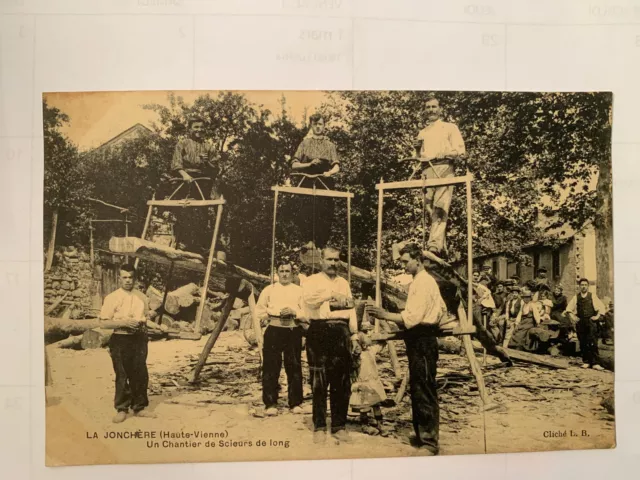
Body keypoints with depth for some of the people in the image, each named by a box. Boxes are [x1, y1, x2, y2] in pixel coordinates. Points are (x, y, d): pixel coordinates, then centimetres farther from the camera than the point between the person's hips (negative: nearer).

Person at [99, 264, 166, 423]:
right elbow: (104, 323, -8)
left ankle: (139, 407, 21)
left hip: (139, 339, 4)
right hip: (120, 340, -4)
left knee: (140, 375, 8)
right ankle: (122, 409, 15)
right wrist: (124, 322, -19)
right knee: (122, 376, 1)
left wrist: (158, 326, 0)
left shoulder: (142, 297, 9)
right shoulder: (112, 298, -5)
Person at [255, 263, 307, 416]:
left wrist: (294, 312, -14)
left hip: (293, 331, 0)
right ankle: (271, 404, 7)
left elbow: (306, 312, 1)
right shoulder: (269, 289, 11)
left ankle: (295, 403, 14)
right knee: (271, 367, -1)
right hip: (274, 330, 0)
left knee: (294, 367, 4)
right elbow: (260, 309, 12)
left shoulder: (299, 291, 9)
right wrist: (267, 317, -3)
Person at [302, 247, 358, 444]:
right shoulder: (312, 281, 5)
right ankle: (319, 427, 11)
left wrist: (354, 335, 6)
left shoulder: (344, 283, 19)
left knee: (342, 382, 6)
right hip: (320, 331, -4)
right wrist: (332, 294, -31)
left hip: (341, 332, 4)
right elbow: (310, 298, -18)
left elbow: (351, 309, 14)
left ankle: (339, 426, 17)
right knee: (319, 382, 1)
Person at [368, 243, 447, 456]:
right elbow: (442, 308, 25)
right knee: (417, 389, 16)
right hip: (420, 339, 11)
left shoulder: (422, 282, -16)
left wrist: (385, 315, -23)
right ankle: (421, 434, 26)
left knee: (425, 391, -7)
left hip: (422, 341, -11)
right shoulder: (422, 281, 17)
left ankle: (430, 442, -1)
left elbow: (412, 317, -24)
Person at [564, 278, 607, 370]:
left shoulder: (592, 296, 3)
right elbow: (569, 308, 16)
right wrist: (572, 316, 4)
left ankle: (594, 363, -5)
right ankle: (586, 362, 12)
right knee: (583, 343, 5)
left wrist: (597, 316, -5)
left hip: (591, 322, -2)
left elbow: (601, 307, 3)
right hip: (580, 323, 2)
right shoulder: (576, 297, 8)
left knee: (593, 343, -7)